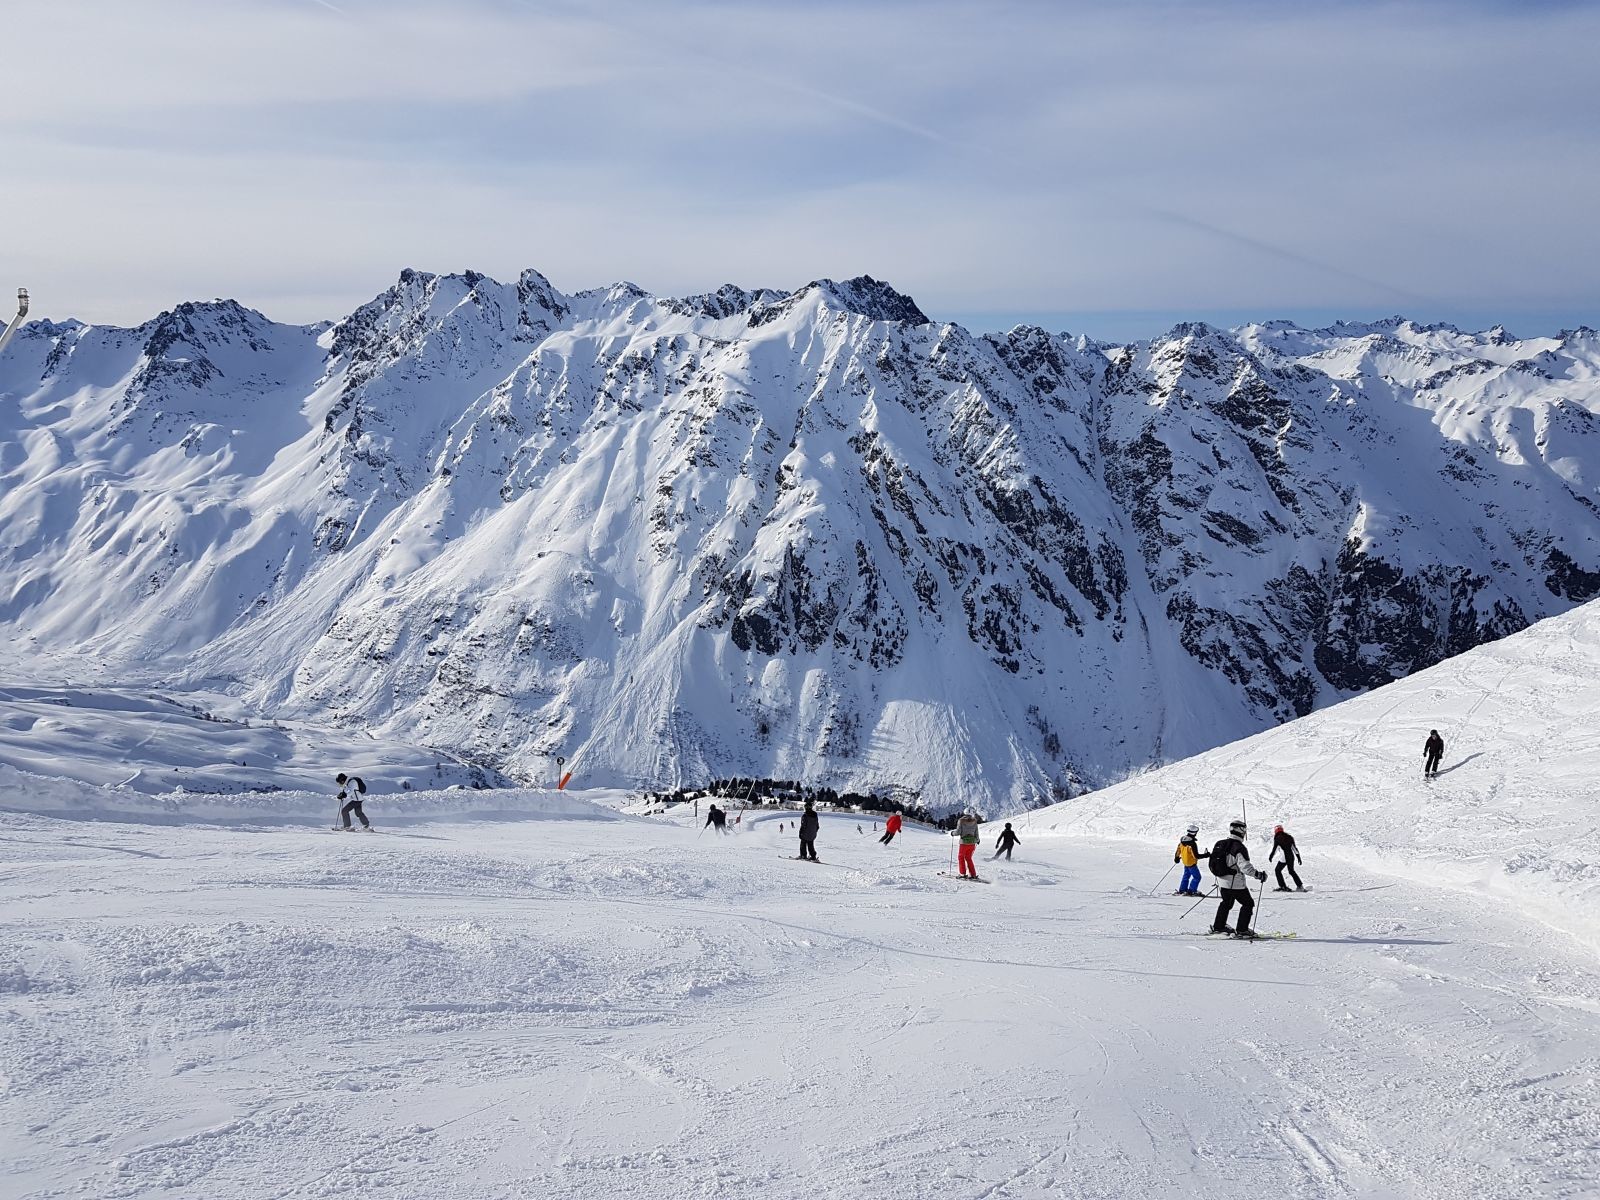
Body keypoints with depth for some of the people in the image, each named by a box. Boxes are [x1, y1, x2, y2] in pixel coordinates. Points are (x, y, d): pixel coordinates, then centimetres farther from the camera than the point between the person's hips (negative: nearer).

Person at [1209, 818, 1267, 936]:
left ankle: (1218, 927, 31)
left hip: (1222, 881, 8)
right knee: (1248, 904, 6)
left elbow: (1214, 862, 13)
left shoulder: (1219, 844, 4)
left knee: (1227, 902, 26)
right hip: (1236, 883, -8)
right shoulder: (1239, 848, -21)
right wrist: (1258, 874, -16)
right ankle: (1241, 930, 3)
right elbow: (1245, 867, -25)